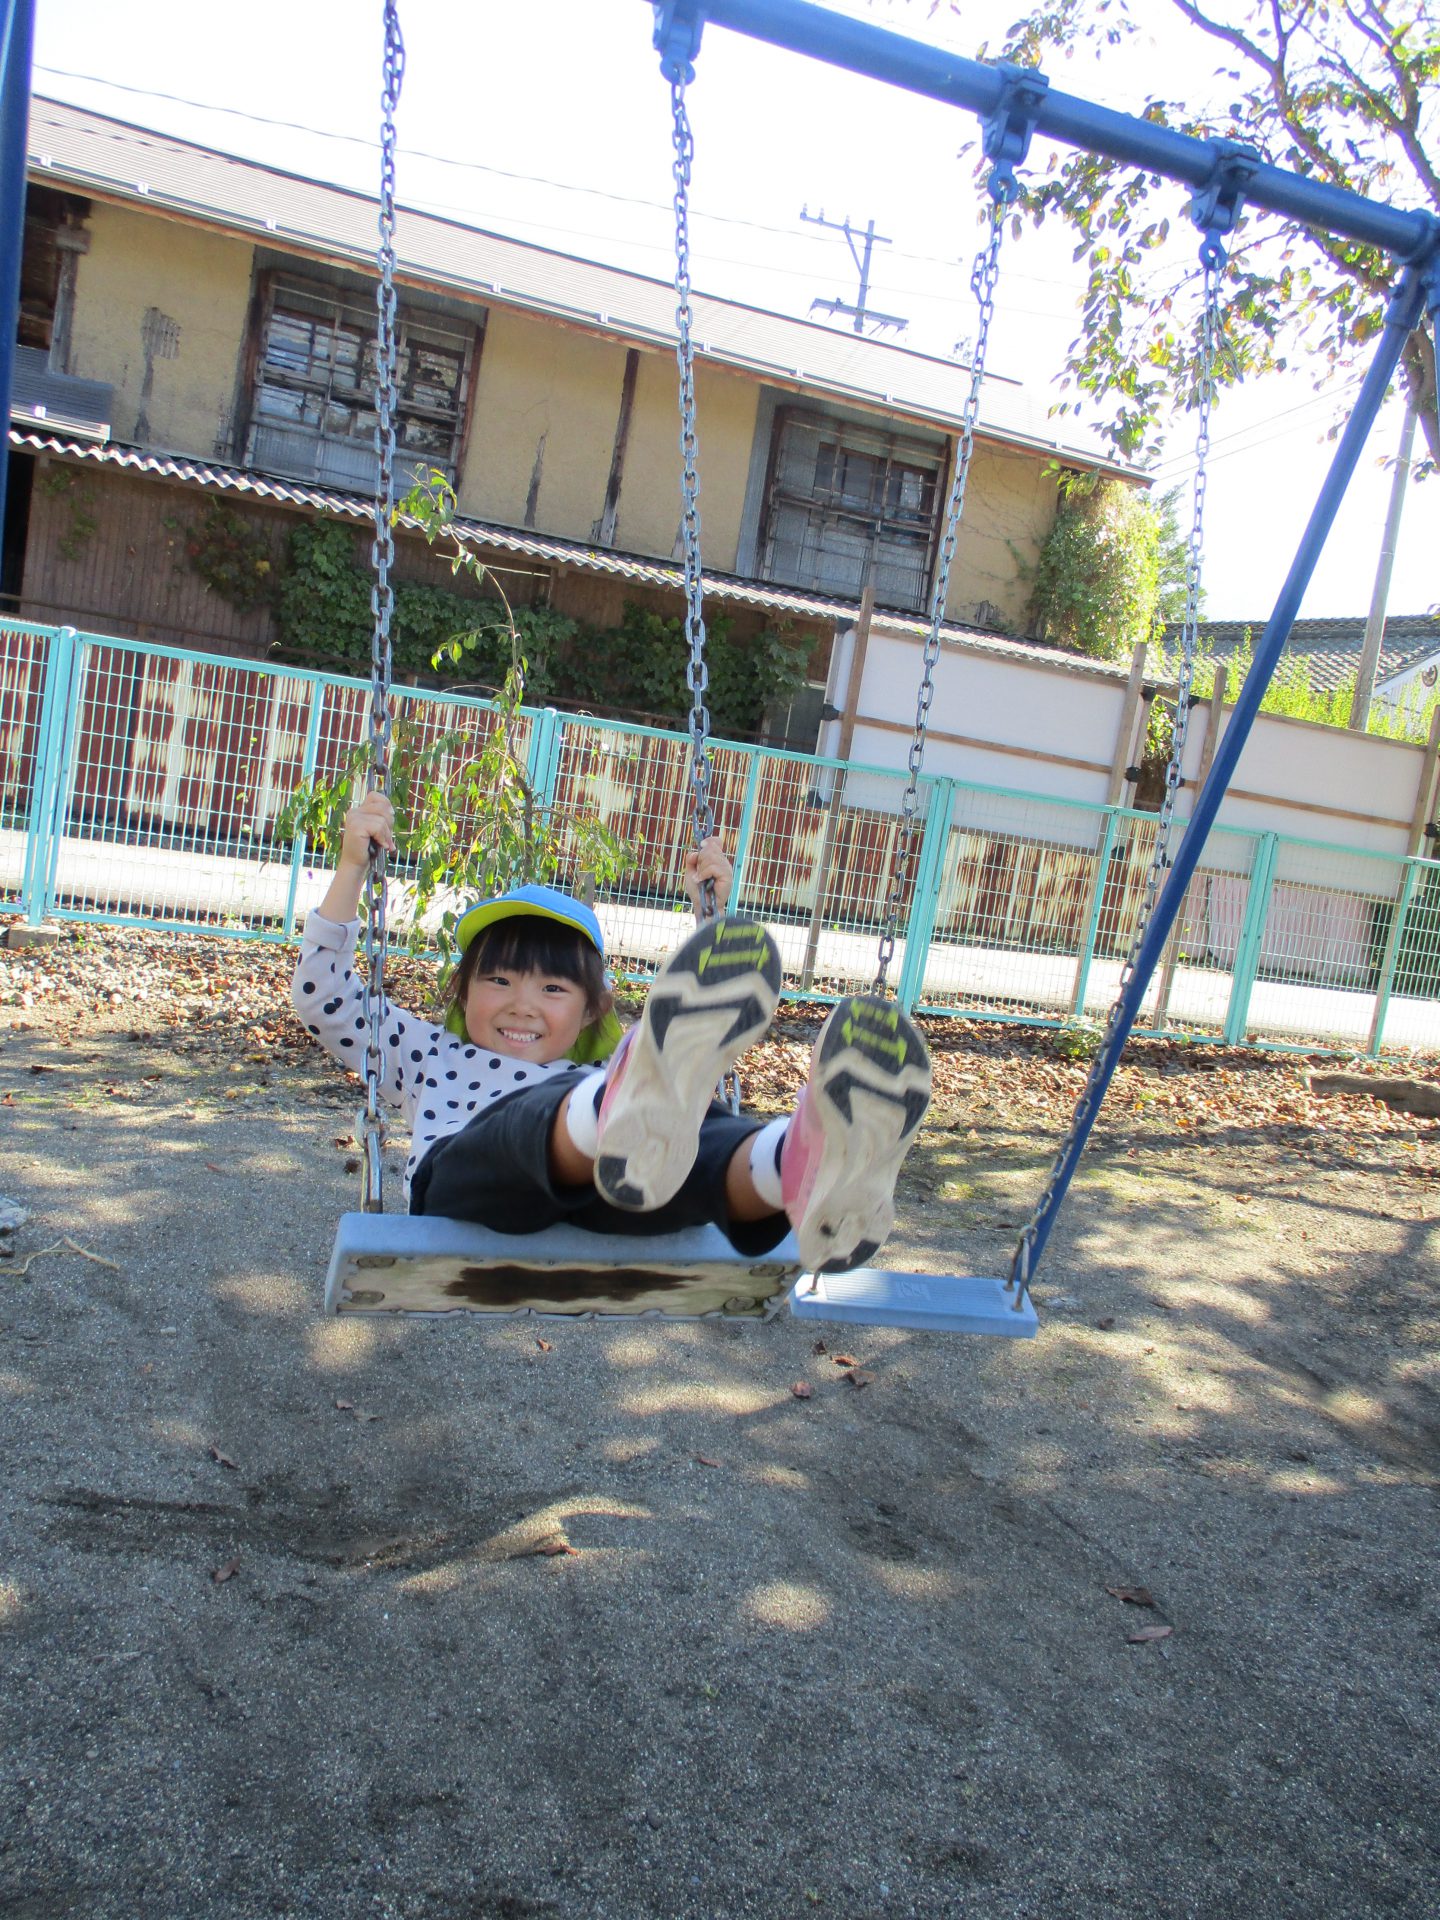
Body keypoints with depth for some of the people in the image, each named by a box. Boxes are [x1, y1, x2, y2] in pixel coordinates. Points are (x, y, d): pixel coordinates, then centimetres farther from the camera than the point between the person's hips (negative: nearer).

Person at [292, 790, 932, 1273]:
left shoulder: (606, 1070, 40)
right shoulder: (430, 1055, 38)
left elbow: (707, 1037, 40)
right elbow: (322, 996, 29)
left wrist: (710, 913, 33)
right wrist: (352, 867, 22)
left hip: (591, 1205, 2)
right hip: (459, 1184, -2)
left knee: (698, 1132, -33)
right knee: (538, 1110, -38)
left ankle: (810, 1168, -68)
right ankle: (628, 1113, -75)